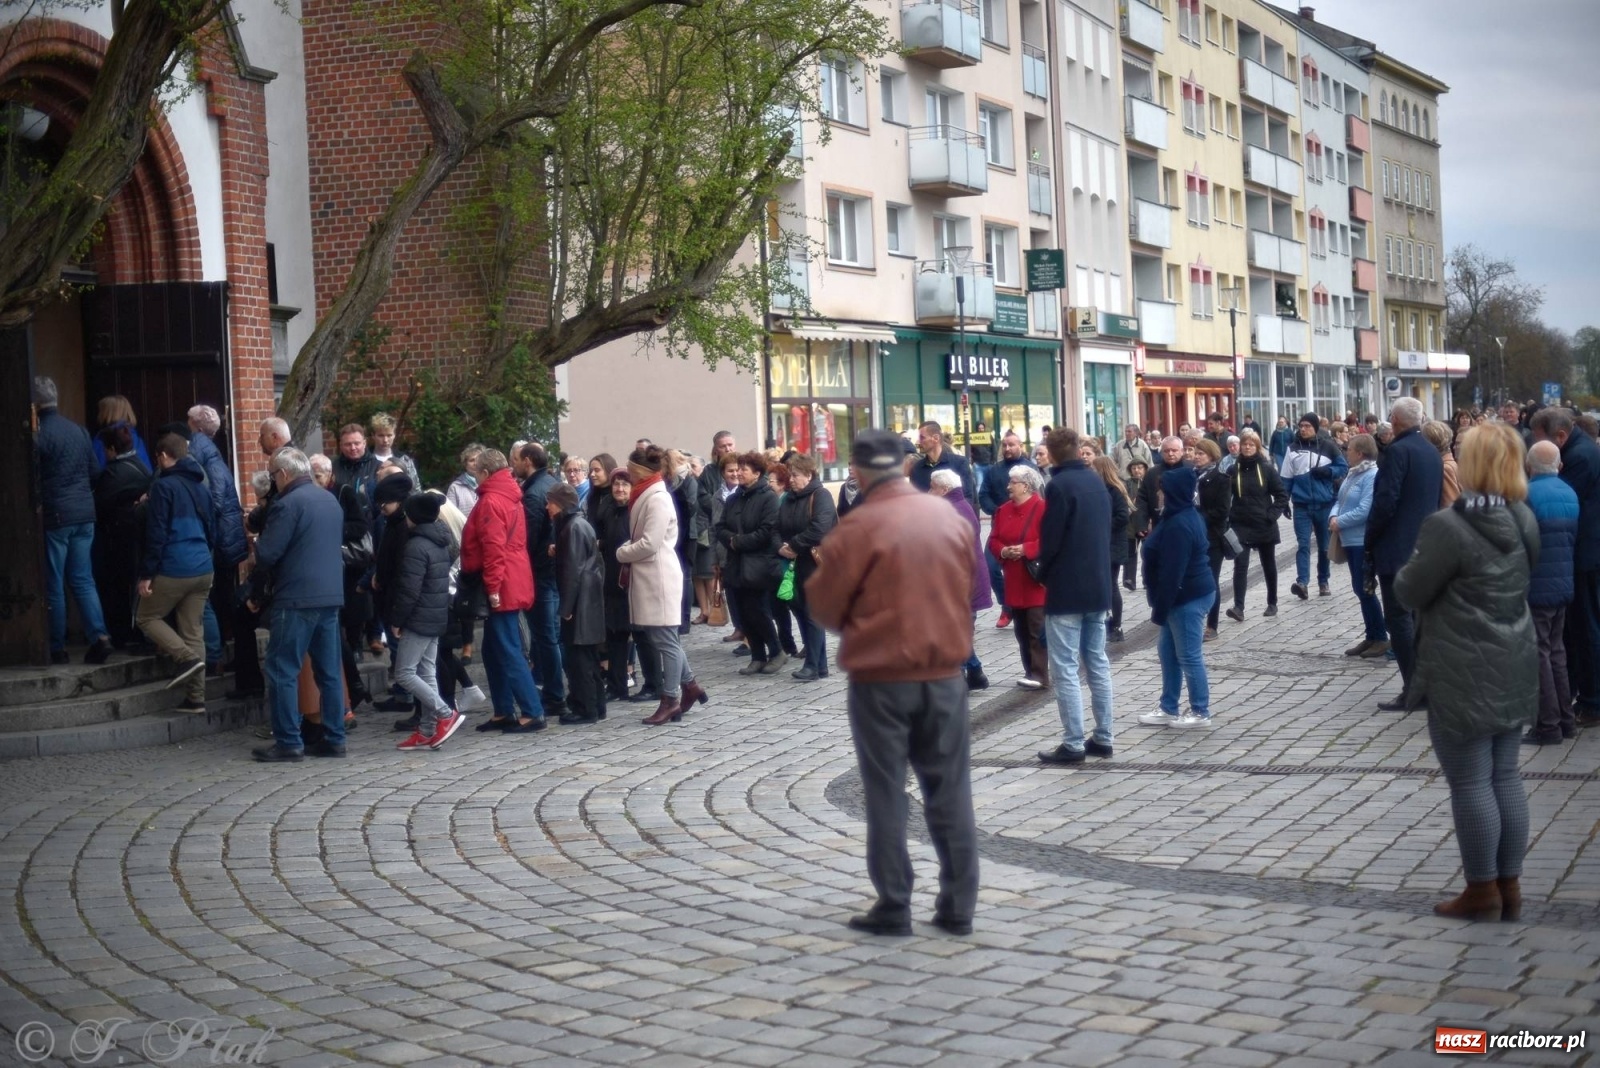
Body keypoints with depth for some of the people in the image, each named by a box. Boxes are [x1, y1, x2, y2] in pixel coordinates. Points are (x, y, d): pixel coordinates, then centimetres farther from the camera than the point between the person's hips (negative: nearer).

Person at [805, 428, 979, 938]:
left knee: (886, 795, 5)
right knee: (950, 791, 10)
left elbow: (823, 604, -5)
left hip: (880, 676, -4)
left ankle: (893, 908, 7)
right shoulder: (951, 518, 2)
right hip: (945, 672, 4)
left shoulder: (858, 526, -13)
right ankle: (958, 906, 14)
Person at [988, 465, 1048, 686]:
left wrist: (1026, 549, -22)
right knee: (1022, 631, 10)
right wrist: (1003, 551, -8)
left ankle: (1039, 675, -3)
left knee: (1037, 630, -6)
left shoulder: (1042, 508, -10)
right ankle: (1031, 672, 17)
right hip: (1014, 581, 7)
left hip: (1036, 580, -7)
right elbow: (994, 540, 12)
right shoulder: (1004, 510, 11)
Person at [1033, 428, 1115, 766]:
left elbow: (1050, 539, -16)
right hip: (1098, 585, 8)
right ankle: (1103, 738, 16)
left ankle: (1073, 744, -4)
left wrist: (1043, 572, 2)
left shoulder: (1059, 486, -15)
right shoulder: (1097, 481, 9)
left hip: (1066, 589, -8)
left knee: (1064, 668, -4)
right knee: (1098, 663, 13)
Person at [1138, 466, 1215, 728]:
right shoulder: (1186, 517, 11)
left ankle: (1200, 712, 11)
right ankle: (1169, 709, 24)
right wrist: (1161, 606, 21)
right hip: (1191, 593, 11)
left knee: (1189, 656, 0)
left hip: (1188, 598, -11)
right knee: (1167, 650, 17)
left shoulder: (1178, 526, -23)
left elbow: (1171, 573, -25)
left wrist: (1159, 609, -19)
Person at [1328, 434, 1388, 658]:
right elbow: (1340, 501, 15)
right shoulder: (1352, 474, 12)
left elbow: (1364, 511, -25)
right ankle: (1371, 636, 21)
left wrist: (1340, 522, -15)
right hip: (1351, 540, 10)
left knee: (1365, 589, -5)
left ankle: (1381, 638, 5)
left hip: (1364, 541, -10)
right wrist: (1334, 517, -5)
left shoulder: (1372, 476, -19)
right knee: (1360, 589, 13)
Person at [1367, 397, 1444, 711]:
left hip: (1396, 548, -9)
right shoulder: (1433, 452, 11)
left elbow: (1385, 501, -20)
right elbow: (1436, 499, 16)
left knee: (1399, 620, -6)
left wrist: (1369, 539, -8)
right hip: (1425, 547, 9)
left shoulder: (1398, 451, -15)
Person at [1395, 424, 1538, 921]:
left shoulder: (1449, 526, -20)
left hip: (1464, 675, -8)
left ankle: (1482, 890, 8)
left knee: (1470, 782, 1)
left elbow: (1410, 591, -13)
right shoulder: (1524, 520, 5)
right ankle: (1509, 885, 19)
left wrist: (1410, 567, 7)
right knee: (1506, 776, 13)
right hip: (1514, 668, 8)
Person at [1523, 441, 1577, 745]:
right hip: (1563, 584, 7)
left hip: (1535, 586, -7)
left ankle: (1548, 725, -1)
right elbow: (1574, 537, 11)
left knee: (1538, 654, -2)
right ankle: (1565, 718, 21)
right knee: (1556, 651, 17)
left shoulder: (1526, 494, -16)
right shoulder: (1570, 494, 6)